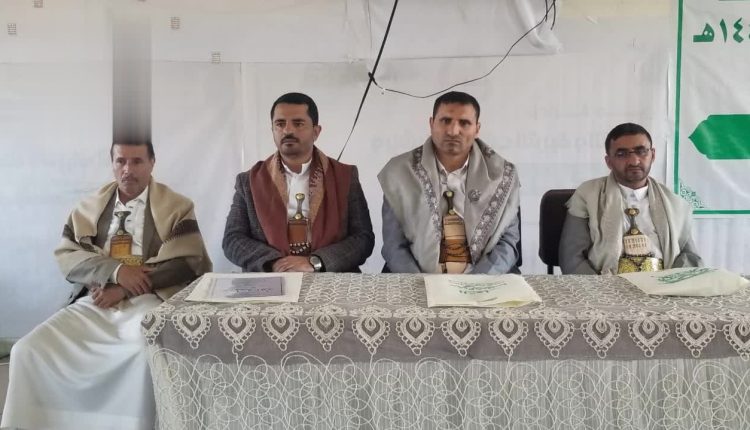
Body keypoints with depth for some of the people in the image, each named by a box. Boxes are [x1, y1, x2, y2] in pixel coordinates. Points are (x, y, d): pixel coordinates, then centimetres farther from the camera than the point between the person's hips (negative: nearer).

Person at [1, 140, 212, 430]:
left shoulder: (177, 207, 5)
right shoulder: (90, 207, 16)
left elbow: (186, 263, -4)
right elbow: (66, 257, 8)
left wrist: (124, 289, -11)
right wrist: (115, 270, -12)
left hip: (149, 301, -4)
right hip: (93, 302, 4)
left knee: (150, 353, -35)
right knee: (28, 350, -15)